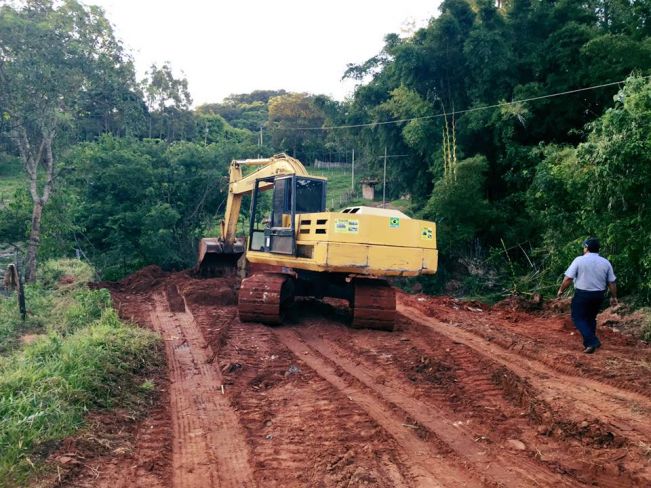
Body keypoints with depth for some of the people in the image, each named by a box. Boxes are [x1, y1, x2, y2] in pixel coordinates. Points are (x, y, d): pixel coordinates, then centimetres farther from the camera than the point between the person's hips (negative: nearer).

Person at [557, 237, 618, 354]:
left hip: (582, 294, -5)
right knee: (591, 318, 19)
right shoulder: (606, 262, 2)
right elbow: (612, 282, 5)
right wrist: (613, 297, 17)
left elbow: (568, 278, -12)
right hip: (598, 295, 5)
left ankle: (591, 341, -11)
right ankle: (590, 343, 22)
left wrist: (561, 290, 1)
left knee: (578, 318, 4)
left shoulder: (579, 260, -10)